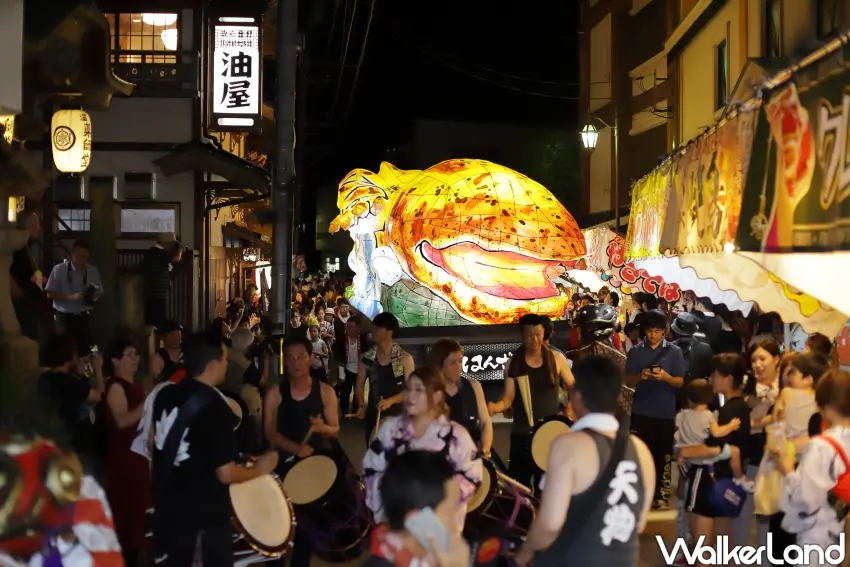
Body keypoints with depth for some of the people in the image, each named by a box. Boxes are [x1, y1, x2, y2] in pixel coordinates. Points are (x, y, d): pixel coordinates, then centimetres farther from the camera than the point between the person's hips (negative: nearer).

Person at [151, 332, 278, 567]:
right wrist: (260, 469, -6)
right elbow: (226, 474, -23)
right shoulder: (216, 407, -23)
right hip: (206, 512, -6)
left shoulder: (165, 395, -2)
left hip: (168, 503, 6)